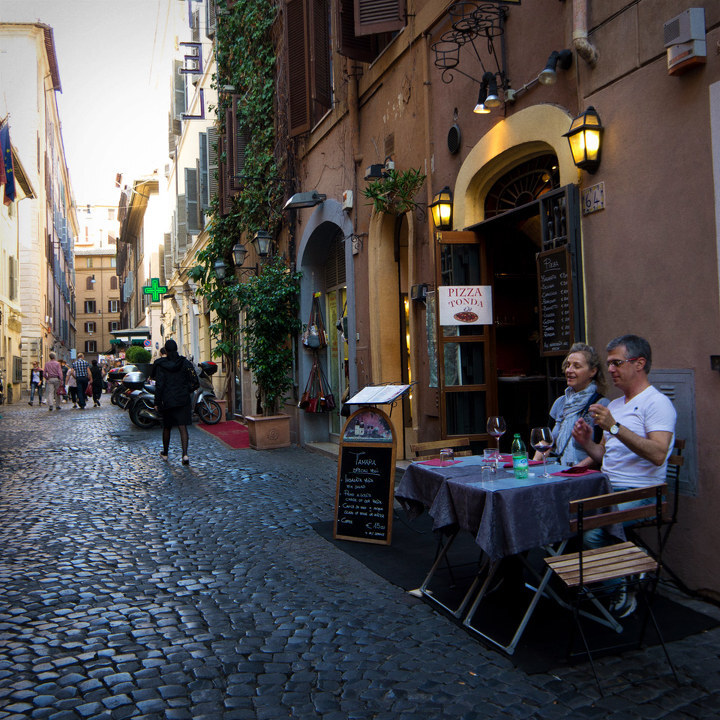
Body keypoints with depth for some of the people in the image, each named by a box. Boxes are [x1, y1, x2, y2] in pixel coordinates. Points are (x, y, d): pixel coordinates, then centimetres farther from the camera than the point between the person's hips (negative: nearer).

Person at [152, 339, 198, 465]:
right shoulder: (185, 363, -2)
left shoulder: (160, 365, -7)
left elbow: (159, 385, -9)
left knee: (167, 427, 16)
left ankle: (165, 453, 32)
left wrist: (157, 403, -3)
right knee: (183, 427, -2)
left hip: (167, 401, 0)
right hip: (183, 400, 1)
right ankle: (185, 454, -17)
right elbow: (194, 381, -4)